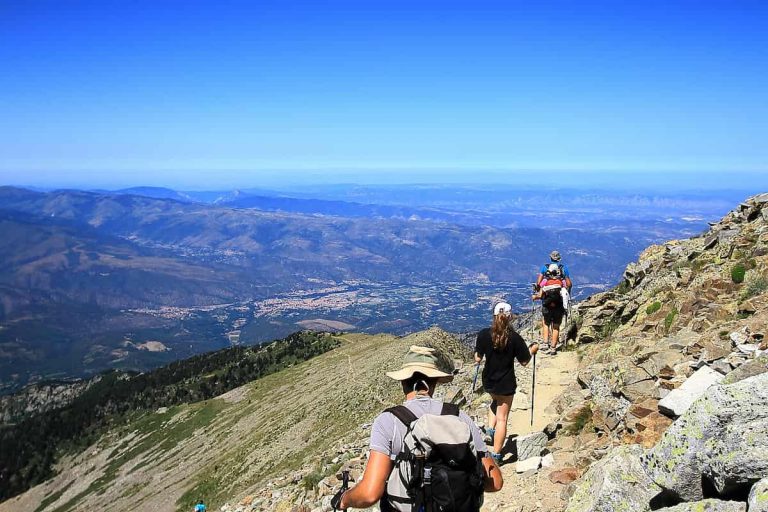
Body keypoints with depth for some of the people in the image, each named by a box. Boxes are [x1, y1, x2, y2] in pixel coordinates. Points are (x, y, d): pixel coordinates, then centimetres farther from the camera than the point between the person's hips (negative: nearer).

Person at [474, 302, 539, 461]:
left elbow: (477, 359, -4)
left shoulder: (483, 334, -11)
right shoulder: (515, 338, -16)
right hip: (506, 383, -3)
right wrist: (532, 350, 12)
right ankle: (496, 454, 12)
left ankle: (490, 427, 19)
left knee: (496, 401, 35)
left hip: (488, 381, 3)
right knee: (502, 418, 8)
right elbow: (524, 361, -6)